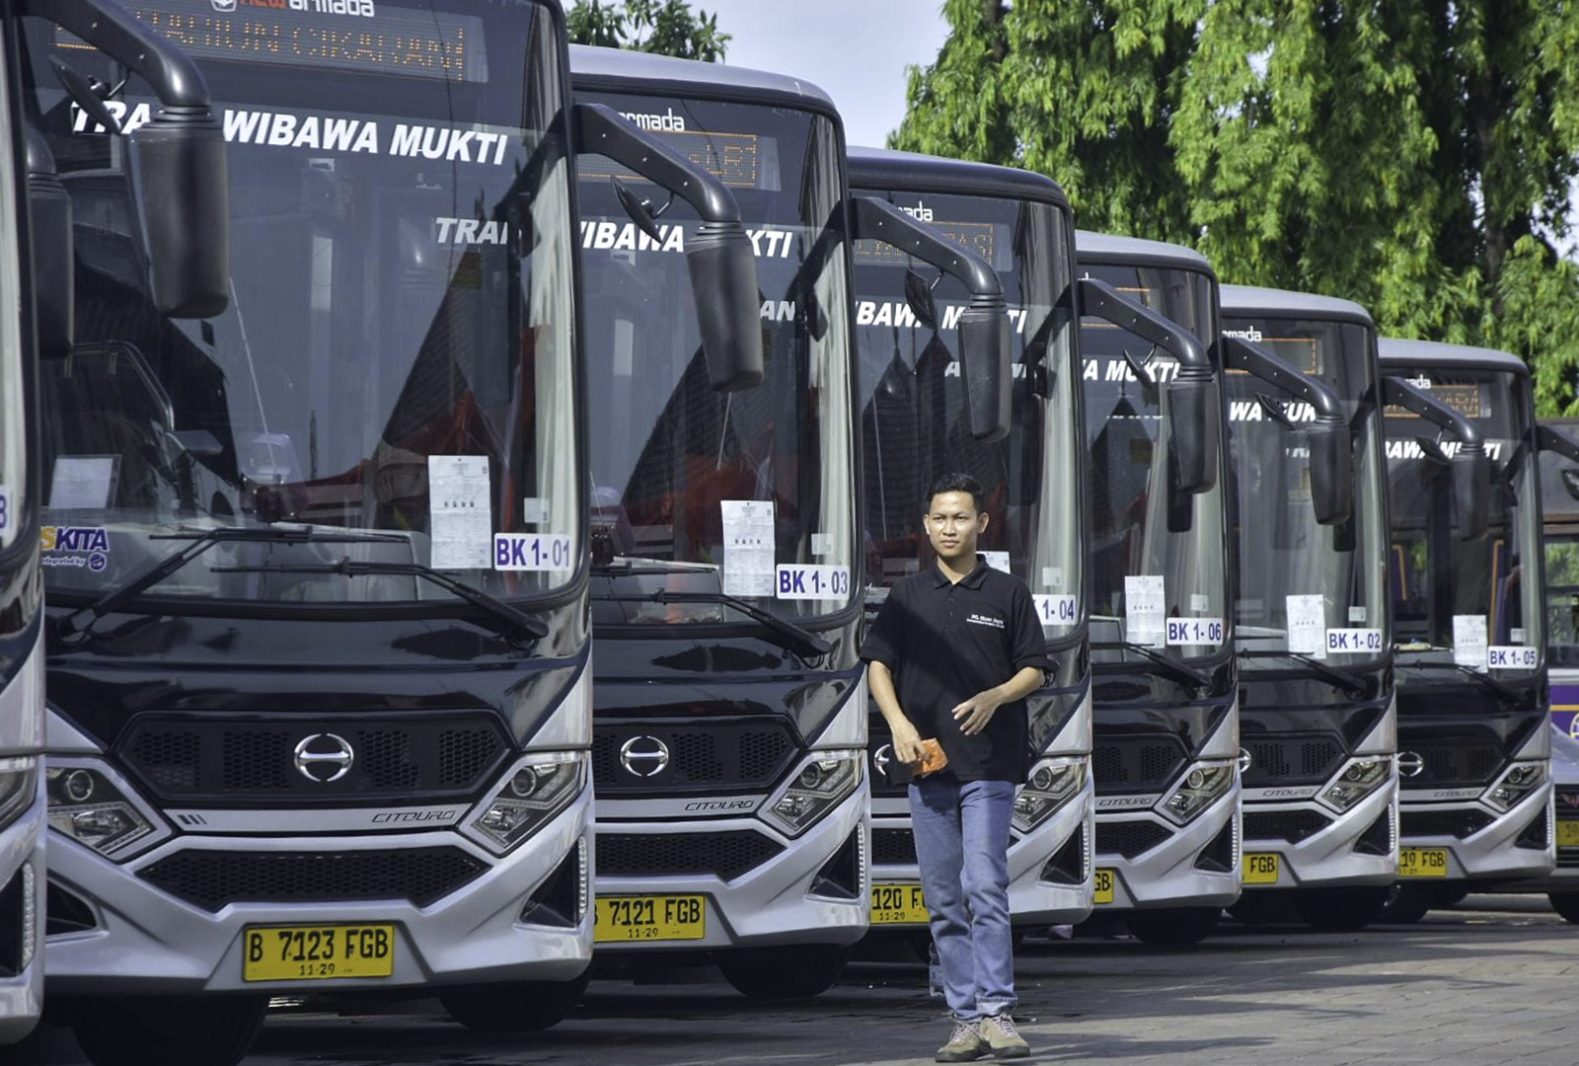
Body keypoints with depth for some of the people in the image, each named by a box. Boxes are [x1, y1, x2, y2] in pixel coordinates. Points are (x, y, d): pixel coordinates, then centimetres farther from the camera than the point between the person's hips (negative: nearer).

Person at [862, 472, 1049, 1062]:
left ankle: (997, 1014, -14)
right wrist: (898, 722, -8)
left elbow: (1033, 669, 5)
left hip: (988, 764, -3)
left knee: (985, 889, -13)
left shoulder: (1007, 593, 5)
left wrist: (995, 697, -14)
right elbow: (878, 664, 8)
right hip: (926, 762, 3)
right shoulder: (908, 596, 12)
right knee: (943, 900, 4)